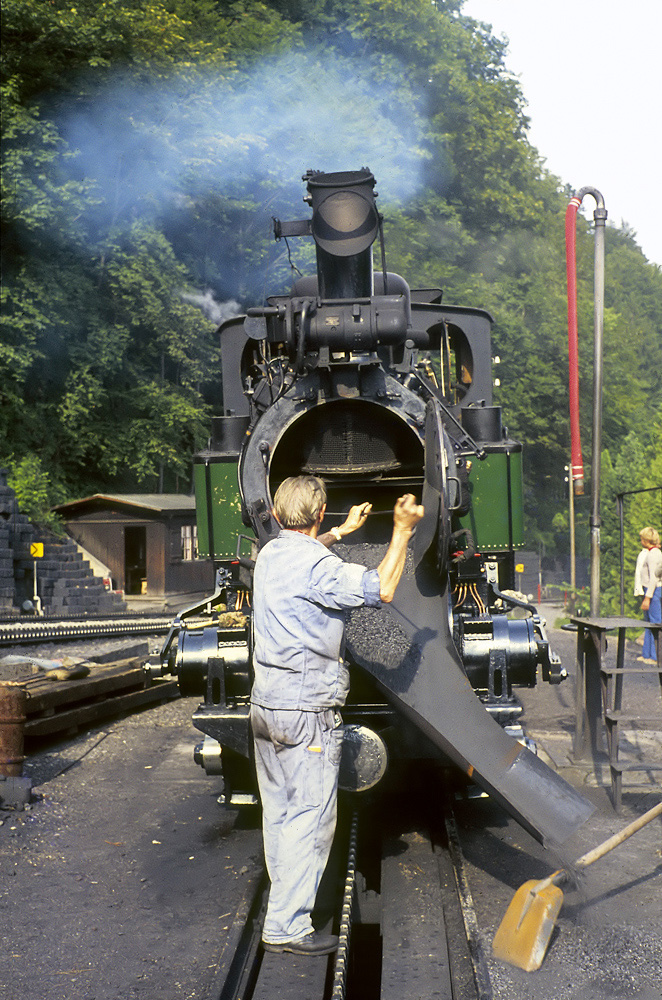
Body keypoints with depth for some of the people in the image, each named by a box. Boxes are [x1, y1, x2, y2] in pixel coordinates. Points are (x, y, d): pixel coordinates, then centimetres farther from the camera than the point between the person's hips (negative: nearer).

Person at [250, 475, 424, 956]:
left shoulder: (271, 553, 10)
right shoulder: (317, 567, -19)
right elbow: (380, 590, -20)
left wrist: (343, 532, 44)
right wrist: (402, 532, -12)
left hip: (266, 701, 9)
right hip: (307, 710, -9)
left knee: (278, 811, 17)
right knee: (310, 816, -2)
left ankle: (285, 899, 30)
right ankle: (286, 926, 0)